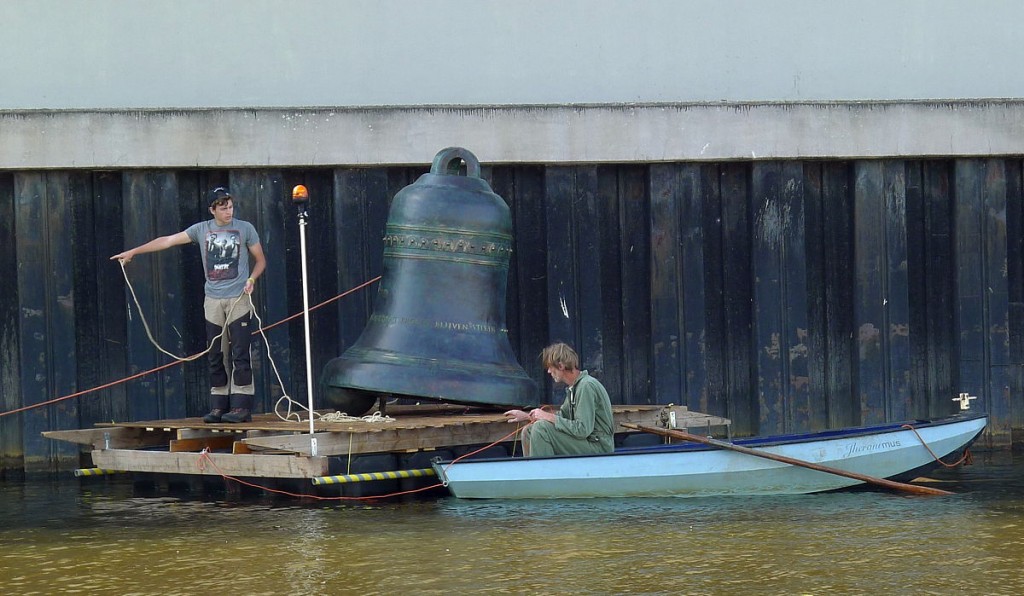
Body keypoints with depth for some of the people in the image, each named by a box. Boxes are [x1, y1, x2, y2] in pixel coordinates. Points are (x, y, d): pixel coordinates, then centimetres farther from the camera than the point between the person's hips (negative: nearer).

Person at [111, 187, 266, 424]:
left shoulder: (245, 229, 4)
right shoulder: (202, 229, 10)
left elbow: (260, 260, 9)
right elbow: (167, 241, 10)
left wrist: (252, 279, -10)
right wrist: (133, 252, 9)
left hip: (238, 298, -3)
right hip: (213, 300, 3)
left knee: (240, 353, -8)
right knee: (216, 356, 4)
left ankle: (242, 406, -8)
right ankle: (219, 407, 7)